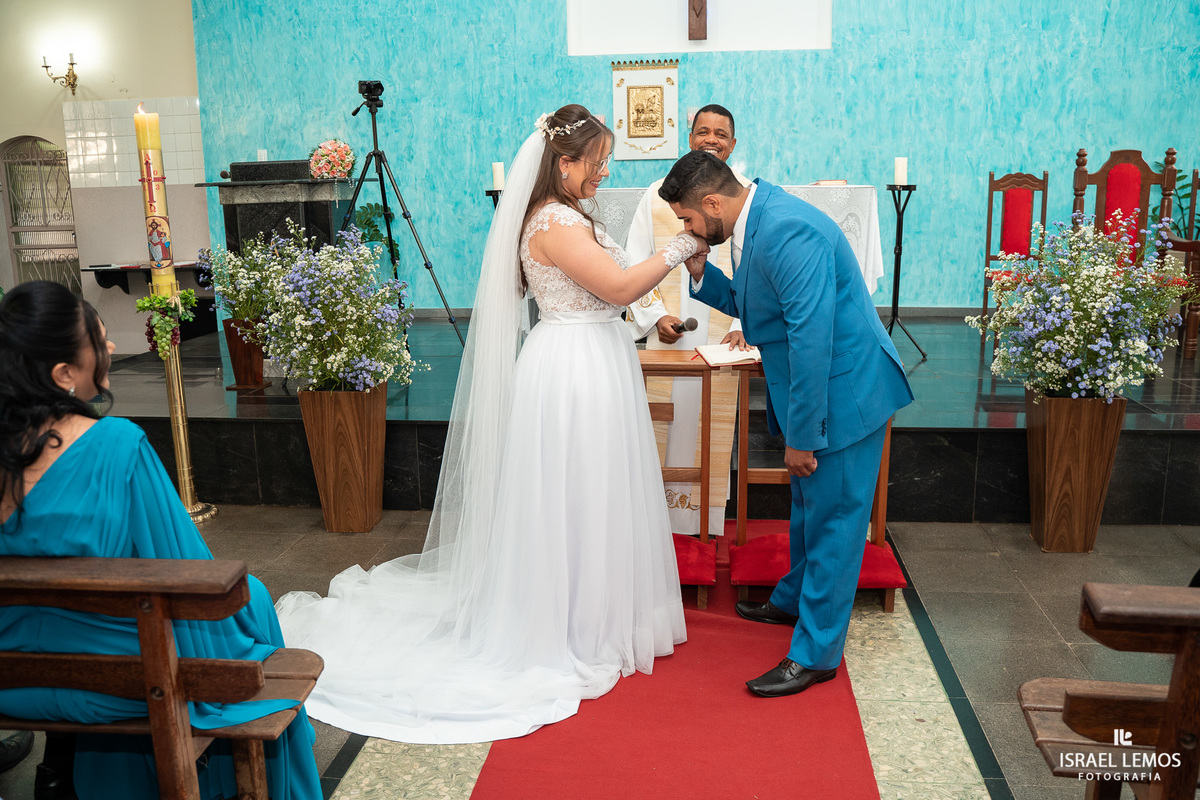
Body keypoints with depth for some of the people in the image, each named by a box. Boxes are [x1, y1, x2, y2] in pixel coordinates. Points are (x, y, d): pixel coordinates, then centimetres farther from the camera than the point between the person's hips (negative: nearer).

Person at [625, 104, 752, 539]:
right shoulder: (658, 195, 6)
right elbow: (635, 264, 5)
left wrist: (743, 325, -10)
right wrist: (656, 316, -7)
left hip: (723, 336, 0)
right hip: (669, 335, 0)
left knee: (715, 422, 5)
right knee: (666, 418, 2)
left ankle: (709, 515, 17)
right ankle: (662, 508, 14)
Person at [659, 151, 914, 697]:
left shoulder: (787, 231, -27)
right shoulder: (756, 222, 5)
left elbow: (811, 337, -29)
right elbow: (750, 305, 17)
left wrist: (802, 437, -24)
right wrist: (701, 274, -1)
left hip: (844, 391, -10)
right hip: (815, 389, 10)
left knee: (832, 519, 1)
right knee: (808, 506, 25)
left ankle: (815, 654, 13)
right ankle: (794, 600, 46)